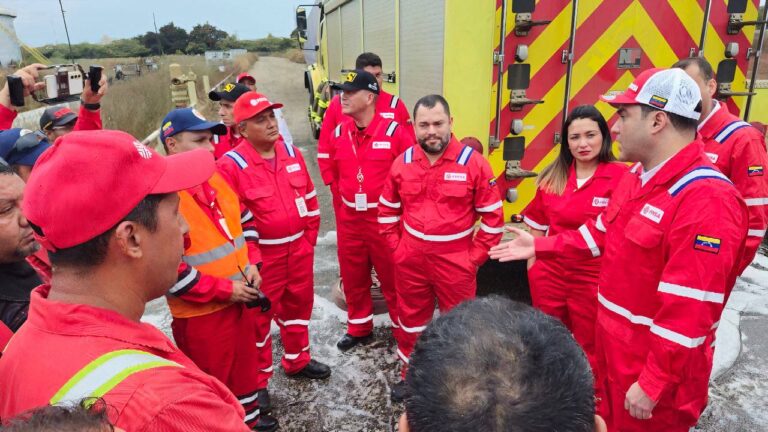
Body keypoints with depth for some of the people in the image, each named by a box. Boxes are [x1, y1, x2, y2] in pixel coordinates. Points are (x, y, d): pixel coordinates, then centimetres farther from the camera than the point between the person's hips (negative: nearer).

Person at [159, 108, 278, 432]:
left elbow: (244, 222, 15)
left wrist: (251, 263, -1)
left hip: (238, 300, 8)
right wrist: (225, 290, -21)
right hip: (200, 313, -7)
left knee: (244, 365, 25)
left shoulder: (216, 179, 3)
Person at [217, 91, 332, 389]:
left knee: (298, 305, 20)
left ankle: (297, 360, 42)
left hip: (300, 249, 6)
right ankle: (257, 380, 27)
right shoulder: (231, 165, -14)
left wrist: (310, 236, 10)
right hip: (262, 255, -5)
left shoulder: (293, 154, 4)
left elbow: (310, 198, 12)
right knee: (258, 315, 9)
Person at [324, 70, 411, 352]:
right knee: (353, 278, 17)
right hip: (349, 218, 5)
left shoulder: (393, 132, -12)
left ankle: (403, 331, 26)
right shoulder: (338, 133, 4)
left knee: (392, 278, 7)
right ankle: (359, 328, 37)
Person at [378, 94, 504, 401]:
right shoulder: (402, 163, -1)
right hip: (410, 260, 4)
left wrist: (475, 257, -9)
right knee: (411, 320, 19)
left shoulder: (473, 163, -12)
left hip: (456, 262, -3)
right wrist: (396, 248, 4)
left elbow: (493, 217, -7)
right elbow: (387, 211, 10)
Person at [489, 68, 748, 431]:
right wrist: (538, 246, 12)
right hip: (615, 346, 8)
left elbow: (691, 311, -28)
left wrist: (653, 384, -23)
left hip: (656, 367, -8)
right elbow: (601, 232, 15)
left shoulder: (707, 200, -27)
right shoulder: (638, 176, 4)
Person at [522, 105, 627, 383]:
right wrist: (532, 265, 9)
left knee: (589, 350, 15)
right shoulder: (552, 176, 3)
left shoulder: (622, 176, -12)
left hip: (595, 278, -4)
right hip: (550, 273, 5)